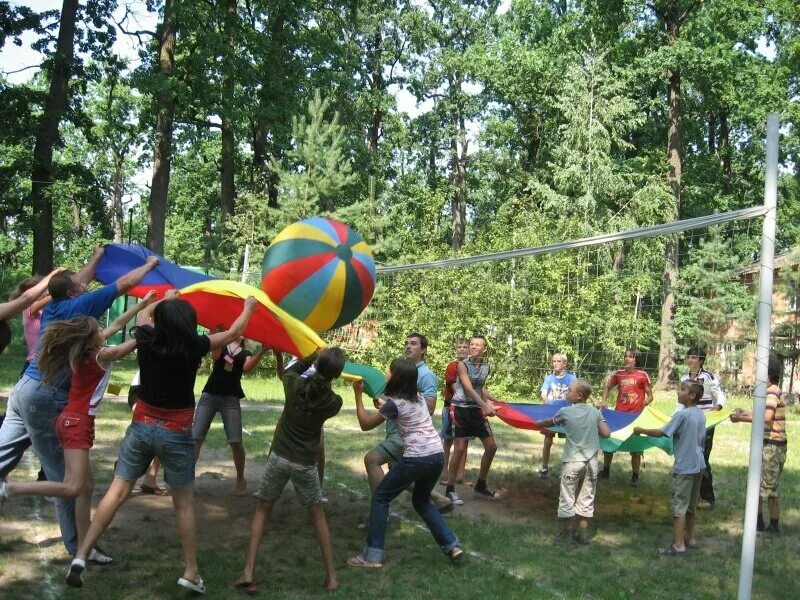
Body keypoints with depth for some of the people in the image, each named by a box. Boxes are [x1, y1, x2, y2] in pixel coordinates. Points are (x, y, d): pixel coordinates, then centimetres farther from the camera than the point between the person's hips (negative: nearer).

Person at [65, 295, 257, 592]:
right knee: (184, 504, 8)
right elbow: (234, 332, 4)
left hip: (141, 426, 3)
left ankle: (80, 556, 0)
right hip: (176, 434, -3)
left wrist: (165, 300, 36)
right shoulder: (194, 346, -12)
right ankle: (191, 573, 13)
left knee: (116, 492, 7)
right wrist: (249, 306, 20)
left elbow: (142, 316, 20)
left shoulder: (146, 339, -5)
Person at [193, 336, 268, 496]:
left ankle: (240, 480, 11)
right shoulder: (221, 344, 13)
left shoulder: (246, 353, 12)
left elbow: (247, 367, -10)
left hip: (231, 399, 0)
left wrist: (263, 350, -21)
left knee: (236, 441, -5)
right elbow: (215, 356, -10)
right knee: (195, 437, -6)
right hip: (209, 395, 0)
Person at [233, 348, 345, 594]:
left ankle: (248, 572, 7)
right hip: (305, 464, 0)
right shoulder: (334, 402, -10)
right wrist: (327, 370, 11)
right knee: (318, 516, 17)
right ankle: (331, 576, 17)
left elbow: (288, 371, 15)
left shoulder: (295, 385, -8)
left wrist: (313, 357, 11)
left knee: (262, 511, 16)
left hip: (279, 457, 1)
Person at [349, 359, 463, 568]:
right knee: (422, 502, 27)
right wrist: (384, 407, 28)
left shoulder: (394, 404, -7)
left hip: (417, 458, -7)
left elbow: (365, 424, 2)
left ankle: (373, 554, 5)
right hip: (438, 455, 8)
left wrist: (358, 394, 6)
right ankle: (452, 545, 19)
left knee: (380, 497, 7)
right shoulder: (419, 397, 14)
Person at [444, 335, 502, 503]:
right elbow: (469, 389, -20)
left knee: (491, 446, 5)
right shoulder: (463, 365, -11)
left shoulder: (486, 367, 6)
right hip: (461, 409, -6)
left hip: (476, 410, 6)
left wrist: (496, 401, 23)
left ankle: (480, 486, 20)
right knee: (460, 448, -9)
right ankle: (450, 489, 2)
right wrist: (485, 405, -30)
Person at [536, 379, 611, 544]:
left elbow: (549, 422, 13)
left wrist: (537, 424, 33)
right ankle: (583, 533, 19)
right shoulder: (595, 412, 1)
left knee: (567, 498, 7)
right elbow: (606, 433, -4)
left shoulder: (565, 412, -5)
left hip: (572, 461, -3)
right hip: (591, 461, 3)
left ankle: (567, 533, 12)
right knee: (586, 498, 13)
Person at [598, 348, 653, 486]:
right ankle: (606, 471, 28)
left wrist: (647, 400, -24)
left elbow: (650, 395, -3)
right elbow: (607, 387, 16)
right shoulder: (619, 373, 3)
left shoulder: (642, 375, -7)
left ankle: (635, 476, 19)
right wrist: (604, 401, 1)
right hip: (618, 414, 4)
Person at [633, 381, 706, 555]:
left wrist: (641, 430, -4)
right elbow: (702, 440, 14)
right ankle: (691, 538, 29)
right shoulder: (700, 414, 5)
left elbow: (661, 433, -17)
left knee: (679, 505, -4)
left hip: (684, 467, -8)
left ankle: (679, 545, -4)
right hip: (698, 465, 8)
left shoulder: (682, 414, -18)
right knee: (690, 504, 19)